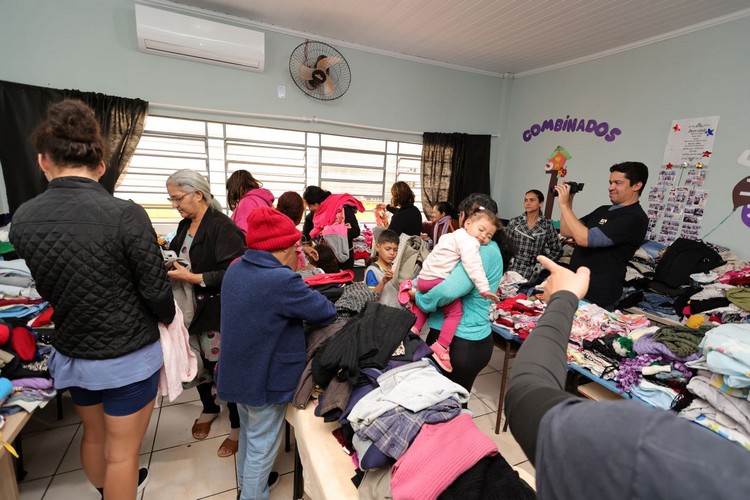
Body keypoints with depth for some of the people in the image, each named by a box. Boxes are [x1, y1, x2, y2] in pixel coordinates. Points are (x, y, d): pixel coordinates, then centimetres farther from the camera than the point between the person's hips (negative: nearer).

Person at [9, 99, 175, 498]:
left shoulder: (22, 220, -6)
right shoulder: (125, 215, -23)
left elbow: (48, 288, 5)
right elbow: (156, 290, -18)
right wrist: (167, 320, 3)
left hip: (72, 353, 6)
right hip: (129, 356, -5)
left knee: (94, 435, 29)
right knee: (122, 452, 13)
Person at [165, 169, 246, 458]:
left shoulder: (222, 227, -17)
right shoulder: (185, 226, 10)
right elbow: (176, 256, 17)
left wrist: (192, 278, -23)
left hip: (216, 312, -7)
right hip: (190, 309, 8)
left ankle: (238, 426, 24)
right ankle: (209, 408, 45)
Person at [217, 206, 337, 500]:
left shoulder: (235, 269, -2)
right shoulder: (282, 280, -30)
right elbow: (326, 313, -21)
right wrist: (311, 296, -1)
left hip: (238, 372, 9)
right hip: (265, 379, -9)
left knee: (248, 433, 30)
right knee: (262, 445, 13)